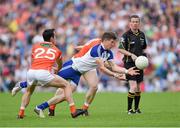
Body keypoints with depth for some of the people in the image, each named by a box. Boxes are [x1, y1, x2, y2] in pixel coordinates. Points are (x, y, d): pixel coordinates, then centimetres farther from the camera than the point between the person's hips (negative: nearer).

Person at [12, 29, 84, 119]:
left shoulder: (35, 46, 25)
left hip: (31, 72, 3)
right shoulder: (57, 50, 23)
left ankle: (21, 113, 20)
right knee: (66, 85, 11)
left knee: (29, 91, 34)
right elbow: (60, 66, 40)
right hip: (43, 73, -3)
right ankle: (73, 111, 1)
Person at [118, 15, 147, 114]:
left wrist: (144, 56, 6)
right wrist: (131, 55, -22)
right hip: (129, 63, -6)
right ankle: (129, 109, -6)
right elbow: (120, 49, -13)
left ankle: (136, 108, 22)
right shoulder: (126, 35, -9)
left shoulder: (142, 35, 10)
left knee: (138, 87, 11)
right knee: (133, 87, -14)